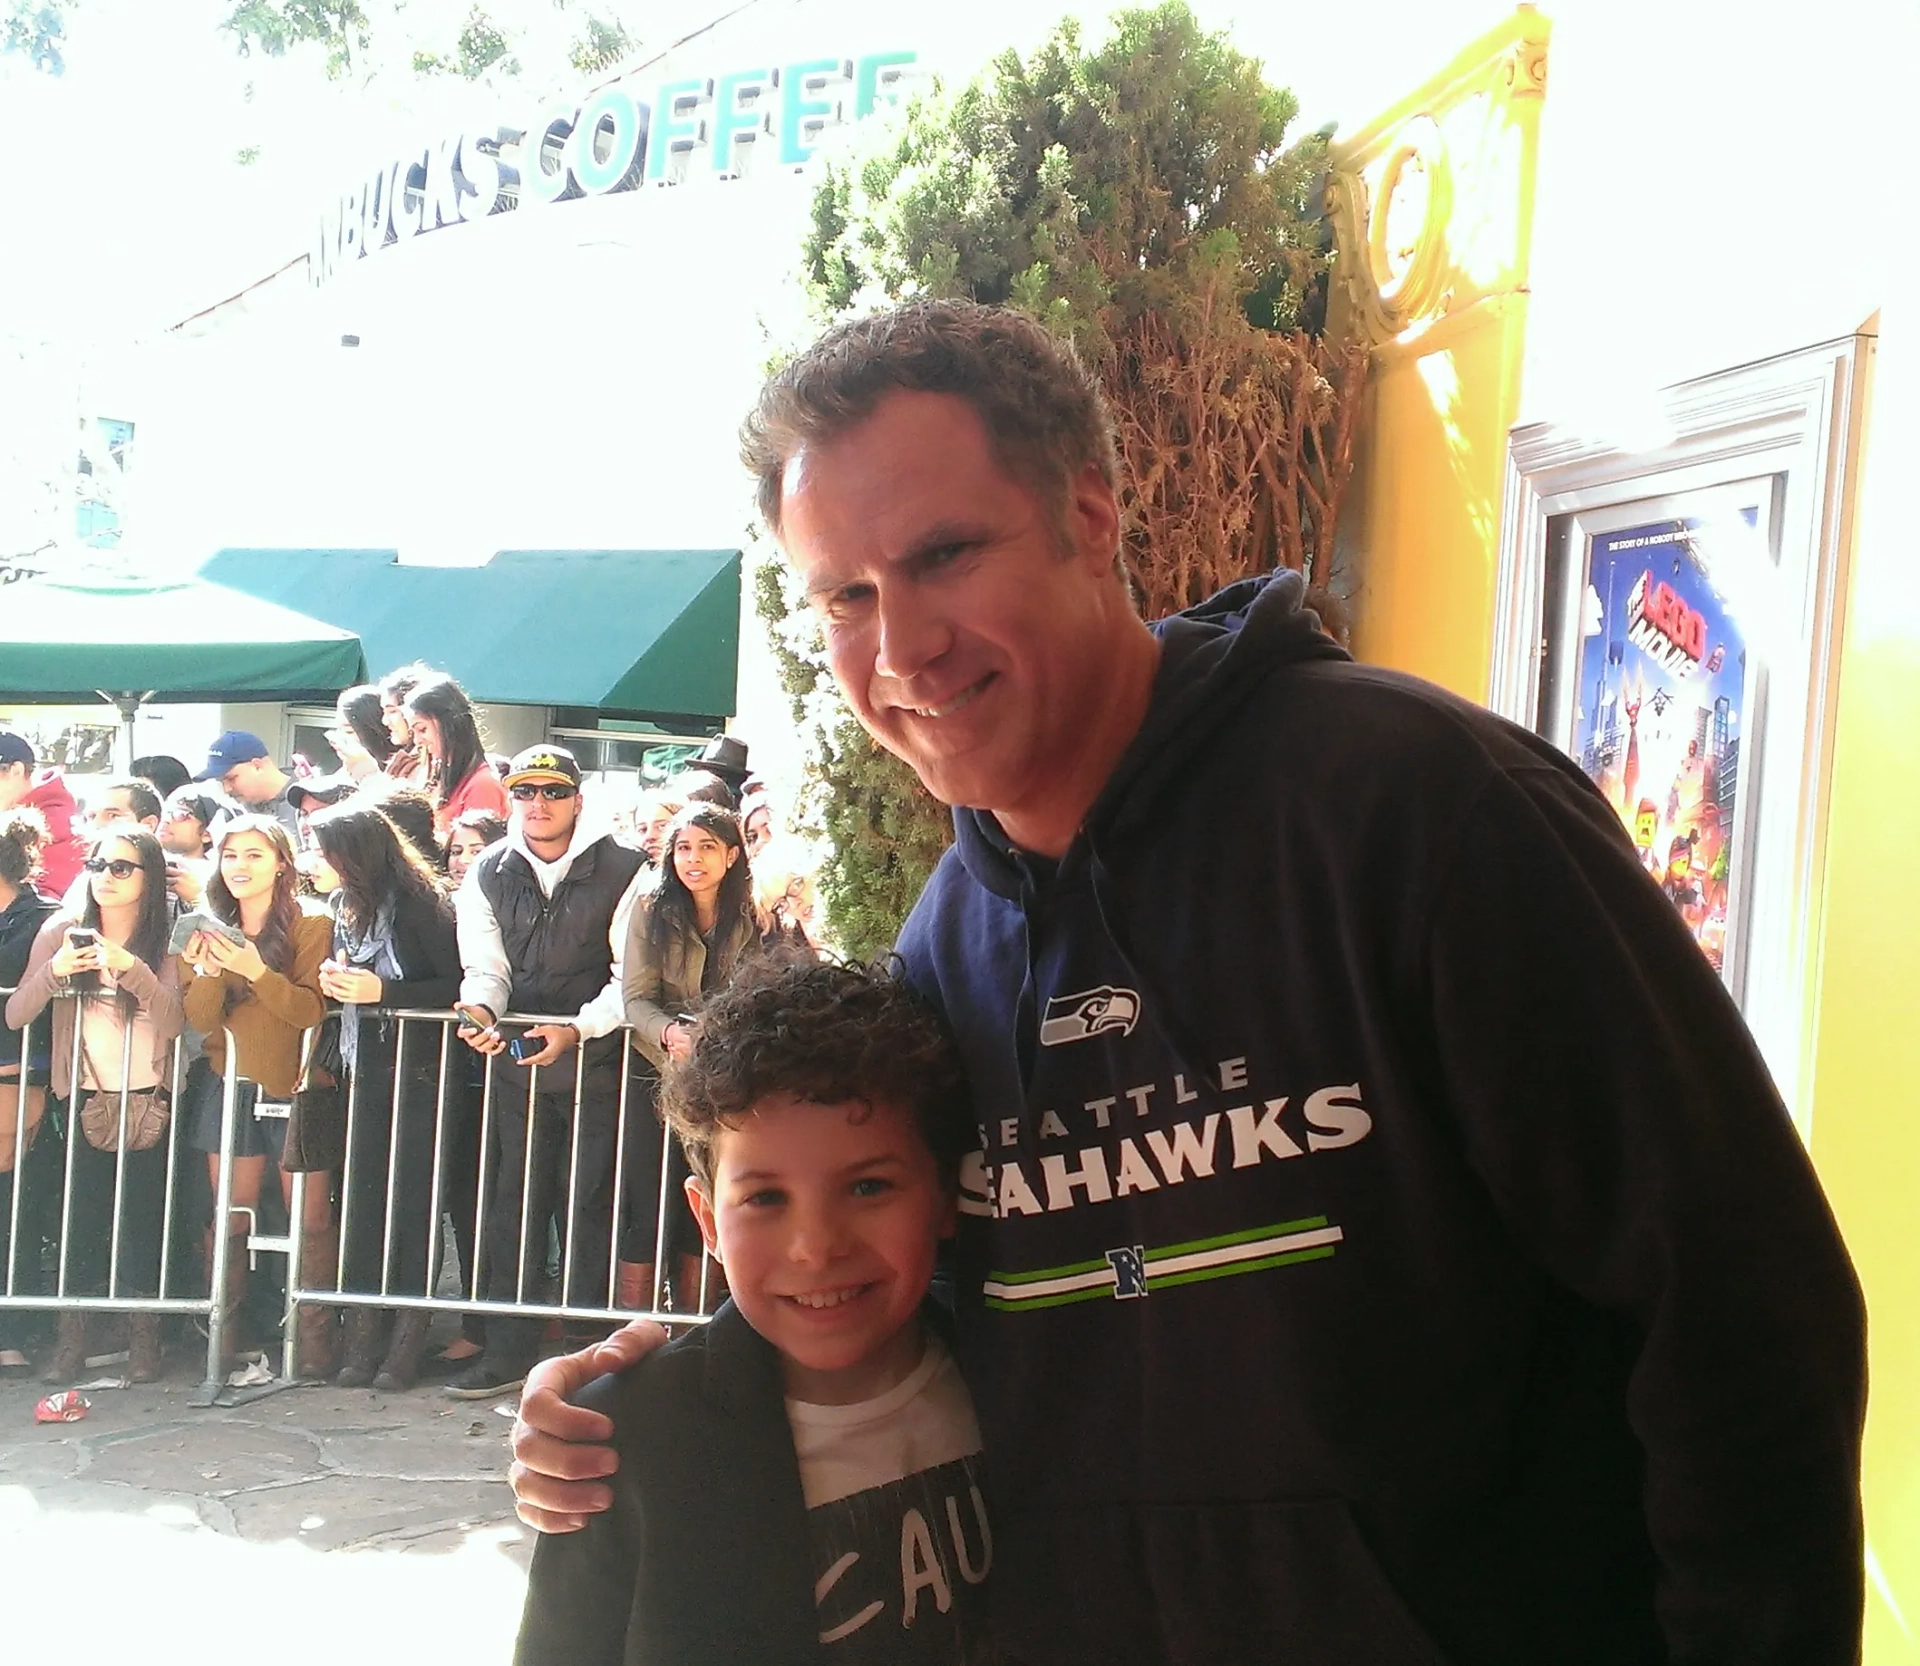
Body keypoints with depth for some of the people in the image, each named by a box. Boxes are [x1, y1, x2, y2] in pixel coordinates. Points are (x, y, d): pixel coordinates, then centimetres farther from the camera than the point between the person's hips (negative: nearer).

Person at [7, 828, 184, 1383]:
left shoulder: (165, 940, -3)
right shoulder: (63, 929, -1)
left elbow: (173, 1021, -16)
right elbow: (15, 1016, -6)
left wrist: (132, 968, -29)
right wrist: (53, 972, -23)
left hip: (148, 1098, -1)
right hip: (82, 1097, 1)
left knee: (141, 1217, 0)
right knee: (80, 1214, -2)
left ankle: (143, 1337, 10)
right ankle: (71, 1338, 7)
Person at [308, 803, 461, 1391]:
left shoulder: (416, 905, -11)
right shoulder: (344, 907, 11)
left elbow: (459, 984, -16)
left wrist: (382, 991, -19)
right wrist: (334, 981, 1)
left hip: (417, 1076, -7)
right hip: (365, 1074, 7)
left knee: (411, 1204, -3)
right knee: (360, 1203, 4)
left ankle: (404, 1345, 4)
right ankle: (363, 1343, 10)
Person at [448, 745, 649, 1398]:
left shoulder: (620, 871, -3)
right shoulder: (488, 875, 8)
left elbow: (630, 975, -5)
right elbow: (486, 968, 7)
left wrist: (577, 1028, -17)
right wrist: (481, 1008, -15)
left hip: (594, 1066, -3)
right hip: (516, 1062, 3)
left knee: (587, 1208, -1)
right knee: (512, 1204, 6)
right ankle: (508, 1350, 15)